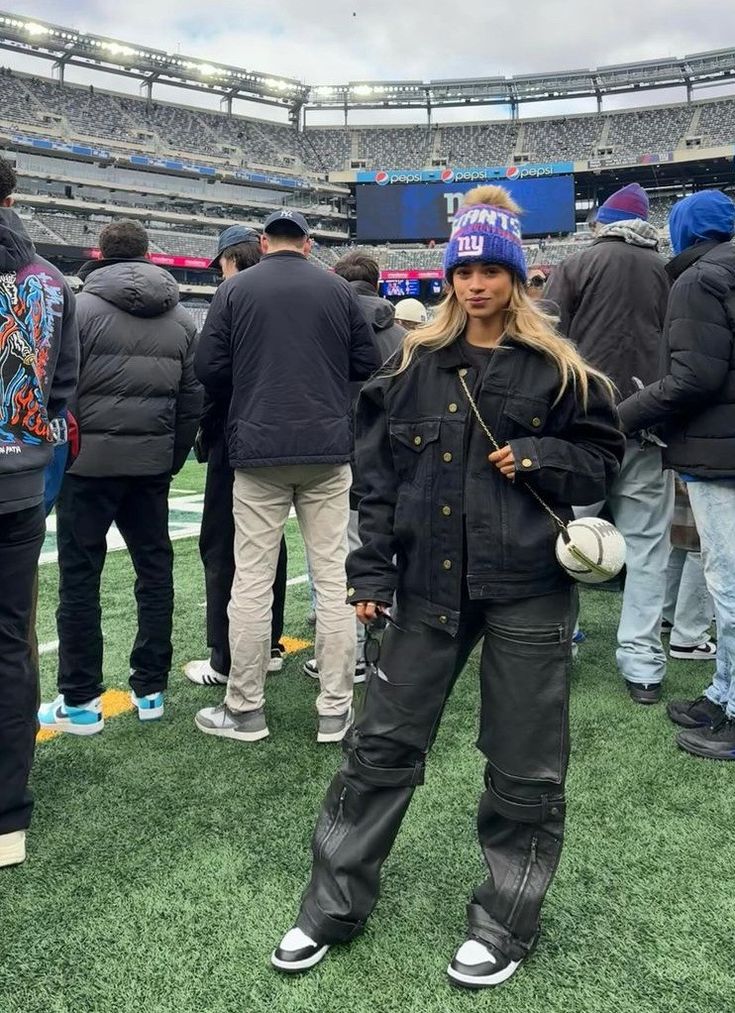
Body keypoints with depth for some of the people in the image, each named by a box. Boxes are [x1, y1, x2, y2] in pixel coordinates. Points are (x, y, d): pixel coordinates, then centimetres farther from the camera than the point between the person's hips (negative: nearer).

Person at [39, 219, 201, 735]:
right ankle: (151, 689, 18)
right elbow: (192, 398, 8)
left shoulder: (82, 306, -6)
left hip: (89, 460, -4)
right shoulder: (181, 318, 9)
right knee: (155, 571, 11)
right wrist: (173, 458, 14)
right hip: (152, 463, 5)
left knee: (80, 578, 3)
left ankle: (80, 702, 8)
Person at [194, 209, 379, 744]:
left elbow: (210, 368, 0)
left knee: (253, 580, 5)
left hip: (259, 449, -1)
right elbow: (367, 363, 7)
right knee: (333, 577, 5)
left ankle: (245, 709, 12)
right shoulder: (338, 288, 5)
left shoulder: (235, 289, 2)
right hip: (329, 448, 1)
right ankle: (336, 710, 10)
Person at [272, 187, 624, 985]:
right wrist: (371, 570, -1)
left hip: (528, 590, -2)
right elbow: (378, 472, 5)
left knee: (524, 766, 9)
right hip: (430, 584, 2)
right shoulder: (414, 365, 5)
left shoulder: (557, 369, -1)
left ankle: (505, 922, 31)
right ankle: (332, 906, 28)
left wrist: (537, 460, -14)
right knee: (381, 744, 10)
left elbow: (603, 456, 6)